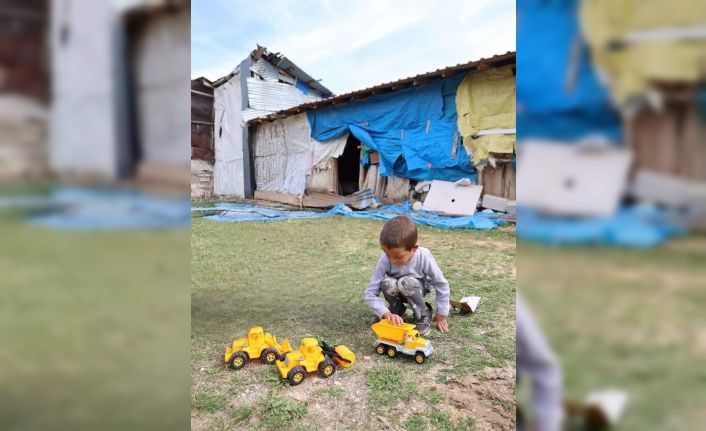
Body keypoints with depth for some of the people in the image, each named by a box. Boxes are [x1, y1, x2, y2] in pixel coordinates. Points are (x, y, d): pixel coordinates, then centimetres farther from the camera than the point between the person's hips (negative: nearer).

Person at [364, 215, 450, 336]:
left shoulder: (424, 257, -34)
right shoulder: (385, 260, -31)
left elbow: (441, 285, -19)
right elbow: (370, 294, -29)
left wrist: (441, 315, -11)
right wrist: (387, 313, -44)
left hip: (418, 289, -1)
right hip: (396, 291, 1)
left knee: (406, 282, -35)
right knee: (387, 283, -33)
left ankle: (423, 314, -7)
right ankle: (397, 309, 0)